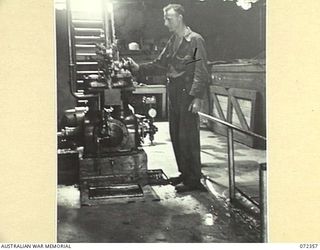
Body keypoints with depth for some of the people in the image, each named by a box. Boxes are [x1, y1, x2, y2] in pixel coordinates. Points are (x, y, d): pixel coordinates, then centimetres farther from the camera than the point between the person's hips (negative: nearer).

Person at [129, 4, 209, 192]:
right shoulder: (172, 41, 15)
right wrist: (139, 67, 6)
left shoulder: (195, 40, -9)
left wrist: (198, 97, -19)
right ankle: (184, 174, 23)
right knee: (176, 135, 11)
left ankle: (193, 179, 3)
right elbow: (160, 64, 20)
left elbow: (201, 72, -13)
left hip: (188, 95, -8)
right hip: (174, 95, 8)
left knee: (188, 137, -6)